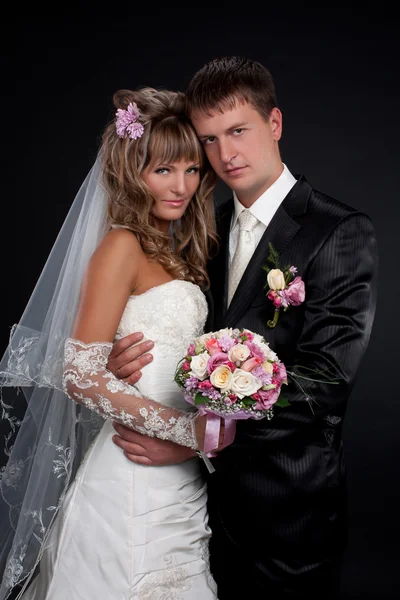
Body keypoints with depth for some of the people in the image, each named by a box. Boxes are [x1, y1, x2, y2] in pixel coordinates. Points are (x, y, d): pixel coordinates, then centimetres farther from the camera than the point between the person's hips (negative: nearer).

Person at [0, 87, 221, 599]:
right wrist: (187, 428, -20)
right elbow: (81, 375, -19)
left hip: (178, 478, 8)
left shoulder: (176, 250, 11)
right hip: (133, 483, -8)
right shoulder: (122, 246, -13)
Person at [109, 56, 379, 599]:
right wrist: (133, 355, -14)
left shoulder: (341, 233, -15)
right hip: (214, 490, 6)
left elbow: (320, 384, -21)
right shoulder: (211, 227, 6)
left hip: (288, 508, -5)